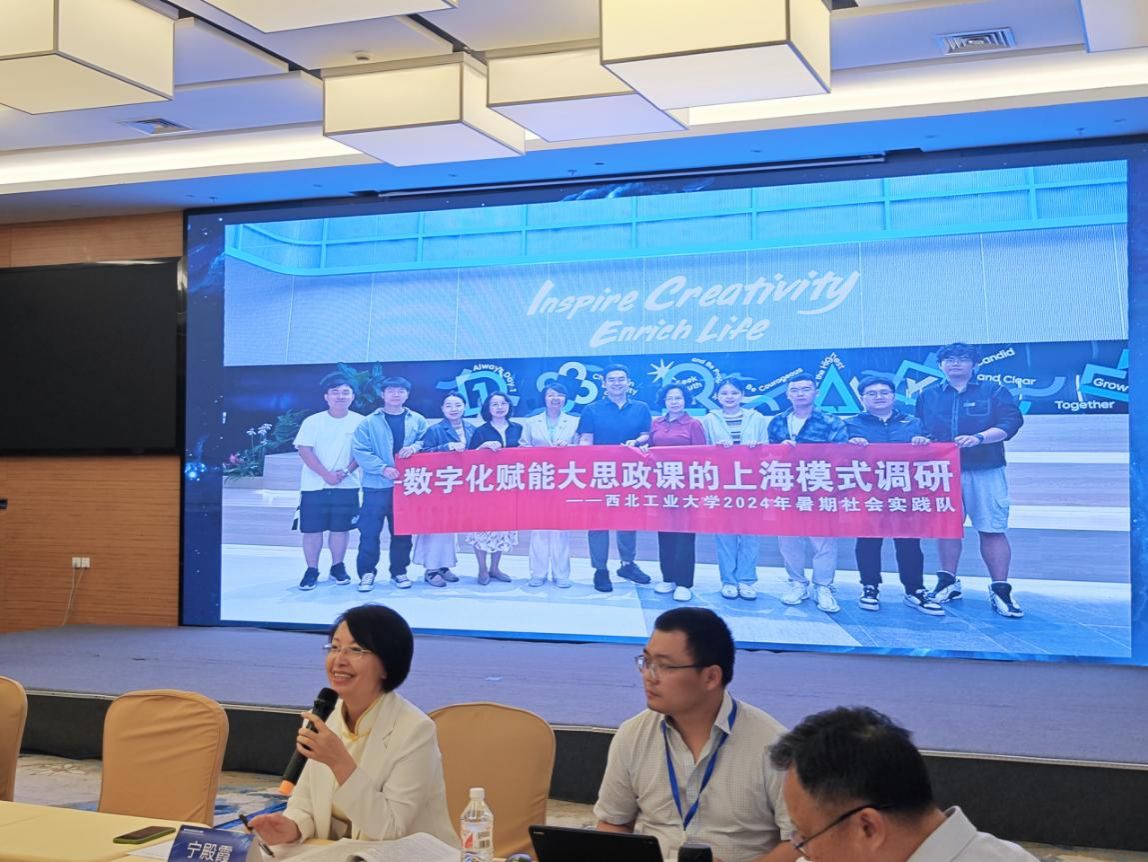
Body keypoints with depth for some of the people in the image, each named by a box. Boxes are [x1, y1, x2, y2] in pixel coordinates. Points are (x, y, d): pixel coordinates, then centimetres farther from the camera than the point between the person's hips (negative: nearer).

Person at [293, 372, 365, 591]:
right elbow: (304, 451, -6)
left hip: (346, 485, 1)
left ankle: (337, 567, 22)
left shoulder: (359, 422, 1)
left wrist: (346, 471, -14)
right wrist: (326, 475, -14)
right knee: (312, 529, 1)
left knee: (340, 528, 7)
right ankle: (311, 571, 12)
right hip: (314, 485, -1)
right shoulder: (312, 422, -2)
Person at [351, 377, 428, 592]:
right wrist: (383, 468, -17)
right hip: (377, 485, -2)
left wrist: (415, 447, -17)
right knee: (370, 531, -3)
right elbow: (360, 451, -6)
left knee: (403, 531, 9)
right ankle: (366, 572, 8)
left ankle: (399, 571, 21)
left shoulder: (417, 421, 10)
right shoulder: (369, 423, 2)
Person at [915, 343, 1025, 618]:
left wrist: (978, 437, -20)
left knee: (992, 530, -6)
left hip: (984, 471, -3)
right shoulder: (928, 396, 16)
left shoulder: (994, 392, 5)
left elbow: (1011, 422, -6)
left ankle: (1000, 590, -1)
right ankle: (948, 582, 19)